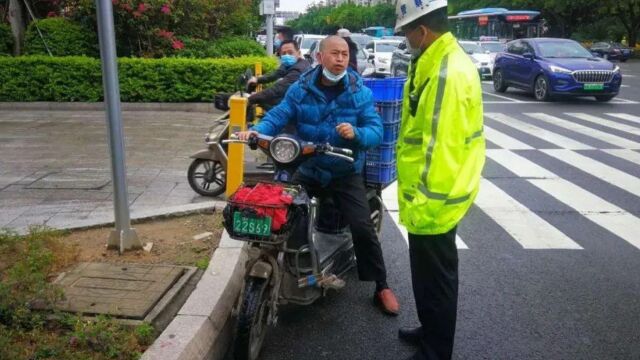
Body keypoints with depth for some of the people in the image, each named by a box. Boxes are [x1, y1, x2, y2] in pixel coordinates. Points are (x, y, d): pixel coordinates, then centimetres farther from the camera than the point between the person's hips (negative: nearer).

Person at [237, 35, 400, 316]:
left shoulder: (360, 93, -6)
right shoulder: (300, 89, -2)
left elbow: (376, 131, -12)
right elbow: (279, 115, -12)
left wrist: (356, 133, -34)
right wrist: (256, 130, -32)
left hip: (346, 173, -2)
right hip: (307, 169, 2)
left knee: (363, 228, -8)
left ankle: (382, 287, 11)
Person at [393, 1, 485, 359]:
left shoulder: (447, 73, -24)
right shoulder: (440, 62, 10)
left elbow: (442, 147, -27)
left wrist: (425, 204, -23)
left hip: (433, 201, -10)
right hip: (432, 193, 10)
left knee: (434, 278, 6)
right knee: (428, 274, 24)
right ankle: (432, 330, 42)